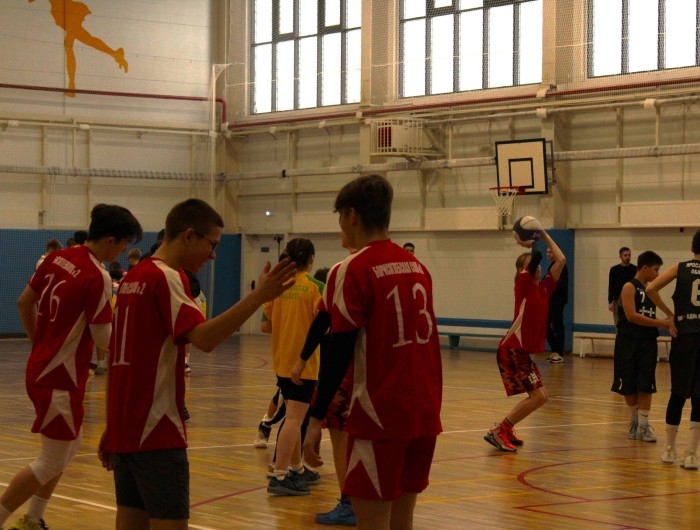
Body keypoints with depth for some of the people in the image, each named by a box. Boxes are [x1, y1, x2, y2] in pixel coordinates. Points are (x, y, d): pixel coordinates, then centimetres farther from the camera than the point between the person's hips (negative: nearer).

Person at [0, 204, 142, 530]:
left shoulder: (57, 259, 4)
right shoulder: (97, 277, -20)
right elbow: (103, 339, -18)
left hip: (40, 368, 9)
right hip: (61, 377, -9)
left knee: (69, 446, 21)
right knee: (52, 462, 0)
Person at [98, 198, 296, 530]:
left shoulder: (133, 277, 15)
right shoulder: (166, 278, -11)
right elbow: (203, 338, -27)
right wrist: (258, 297, -32)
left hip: (124, 427, 9)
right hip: (156, 431, -9)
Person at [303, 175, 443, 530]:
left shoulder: (352, 271, -9)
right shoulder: (417, 267, 11)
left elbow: (340, 352, -13)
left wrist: (316, 419, -9)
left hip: (379, 416, -7)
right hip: (423, 412, 7)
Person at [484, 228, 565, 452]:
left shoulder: (543, 288, 12)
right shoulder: (523, 284, -7)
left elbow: (561, 260, 8)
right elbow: (536, 257, -18)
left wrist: (544, 235, 13)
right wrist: (530, 244, 2)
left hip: (522, 351, 9)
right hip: (511, 349, -9)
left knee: (539, 396, 14)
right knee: (537, 395, -12)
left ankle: (506, 429, 22)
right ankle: (498, 431, -10)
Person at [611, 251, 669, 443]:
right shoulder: (629, 287, -9)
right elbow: (631, 316, -20)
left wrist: (665, 323, -1)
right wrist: (660, 323, -21)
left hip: (648, 342, 5)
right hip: (628, 342, -5)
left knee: (645, 385, 1)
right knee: (629, 386, 5)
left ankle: (643, 425, 3)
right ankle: (634, 421, 21)